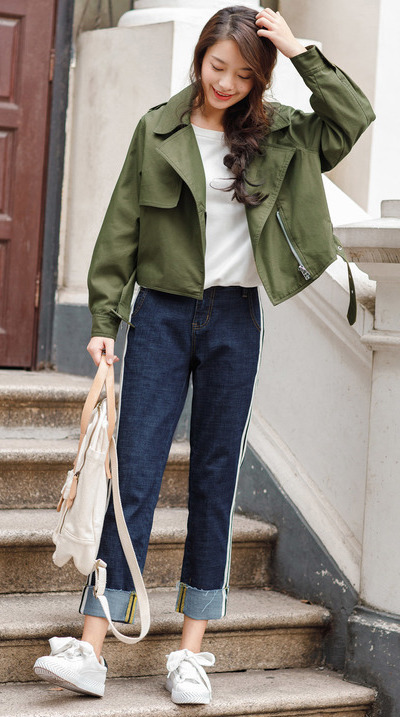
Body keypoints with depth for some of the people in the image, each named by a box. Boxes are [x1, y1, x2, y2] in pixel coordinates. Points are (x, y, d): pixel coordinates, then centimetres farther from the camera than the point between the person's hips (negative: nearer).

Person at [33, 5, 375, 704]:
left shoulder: (277, 135, 6)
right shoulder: (158, 130, 2)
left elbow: (354, 118, -4)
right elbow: (121, 229, 3)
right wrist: (105, 320, -1)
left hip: (235, 319, 1)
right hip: (162, 312, -1)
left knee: (215, 479, 4)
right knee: (134, 474, -6)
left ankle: (191, 652, 10)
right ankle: (90, 651, -8)